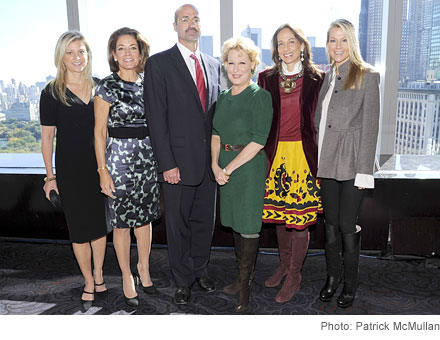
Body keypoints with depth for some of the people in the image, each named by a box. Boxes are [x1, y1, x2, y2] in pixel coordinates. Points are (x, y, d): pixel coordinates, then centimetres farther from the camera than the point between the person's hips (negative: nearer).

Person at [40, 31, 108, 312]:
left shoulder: (98, 88, 5)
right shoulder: (52, 92, -3)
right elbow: (47, 137, -1)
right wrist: (50, 175, -4)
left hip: (99, 166, 3)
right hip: (70, 170, -2)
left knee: (100, 223, 12)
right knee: (79, 228, 7)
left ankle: (98, 276, 30)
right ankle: (89, 283, 23)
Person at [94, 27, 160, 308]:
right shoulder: (107, 87, -5)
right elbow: (100, 132, -5)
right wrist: (103, 170, -9)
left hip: (148, 158, 4)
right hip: (119, 158, -4)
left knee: (145, 216, 13)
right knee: (122, 221, 5)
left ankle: (144, 268, 33)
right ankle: (127, 276, 23)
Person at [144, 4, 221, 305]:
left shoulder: (213, 65, 12)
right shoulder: (159, 63, -4)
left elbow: (217, 111, 14)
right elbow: (156, 118, -9)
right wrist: (167, 164, -14)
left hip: (209, 161, 5)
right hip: (178, 161, -4)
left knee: (205, 220, 16)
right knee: (178, 224, 9)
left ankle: (200, 269, 37)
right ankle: (183, 280, 27)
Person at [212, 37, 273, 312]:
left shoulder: (260, 96, -11)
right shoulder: (224, 96, 11)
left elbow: (258, 140, -17)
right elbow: (216, 132, 10)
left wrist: (229, 167, -15)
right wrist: (215, 165, -5)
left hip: (250, 166, -7)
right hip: (226, 168, 7)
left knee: (248, 225, 2)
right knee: (235, 222, 15)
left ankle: (244, 286, 17)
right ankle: (244, 277, 32)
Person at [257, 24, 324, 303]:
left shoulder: (316, 78, 1)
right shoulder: (267, 78, 6)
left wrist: (319, 156, -2)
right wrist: (265, 153, 3)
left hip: (304, 153, -3)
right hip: (276, 153, 3)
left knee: (300, 216, 0)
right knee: (278, 211, 12)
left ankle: (295, 275, 19)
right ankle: (284, 265, 34)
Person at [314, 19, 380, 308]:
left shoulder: (367, 76, -5)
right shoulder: (327, 77, 12)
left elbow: (370, 126, -9)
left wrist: (364, 171, -13)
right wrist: (318, 160, 7)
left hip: (352, 163, -5)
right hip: (328, 162, 5)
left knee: (347, 225, 2)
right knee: (331, 223, 13)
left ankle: (350, 284, 21)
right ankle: (333, 276, 29)